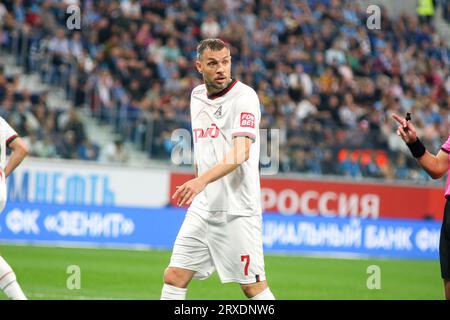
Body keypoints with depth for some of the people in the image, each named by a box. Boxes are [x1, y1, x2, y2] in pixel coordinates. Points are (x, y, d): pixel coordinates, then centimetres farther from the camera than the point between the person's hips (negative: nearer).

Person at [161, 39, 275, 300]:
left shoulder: (244, 96, -11)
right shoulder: (197, 96, 12)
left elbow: (241, 153, -24)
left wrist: (202, 180, -36)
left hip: (237, 208, -7)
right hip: (202, 207, 7)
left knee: (253, 286, -4)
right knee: (174, 277, 1)